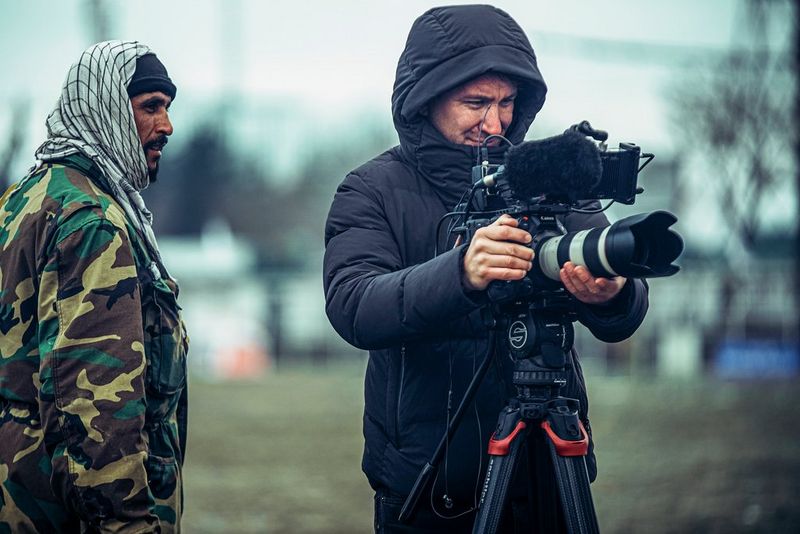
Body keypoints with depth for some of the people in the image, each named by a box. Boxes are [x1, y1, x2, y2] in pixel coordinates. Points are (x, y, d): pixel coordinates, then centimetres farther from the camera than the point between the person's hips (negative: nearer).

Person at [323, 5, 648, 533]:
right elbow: (351, 307, -20)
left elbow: (623, 321, -7)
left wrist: (612, 294, -32)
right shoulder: (373, 191, -3)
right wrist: (460, 275, -38)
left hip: (549, 486, 2)